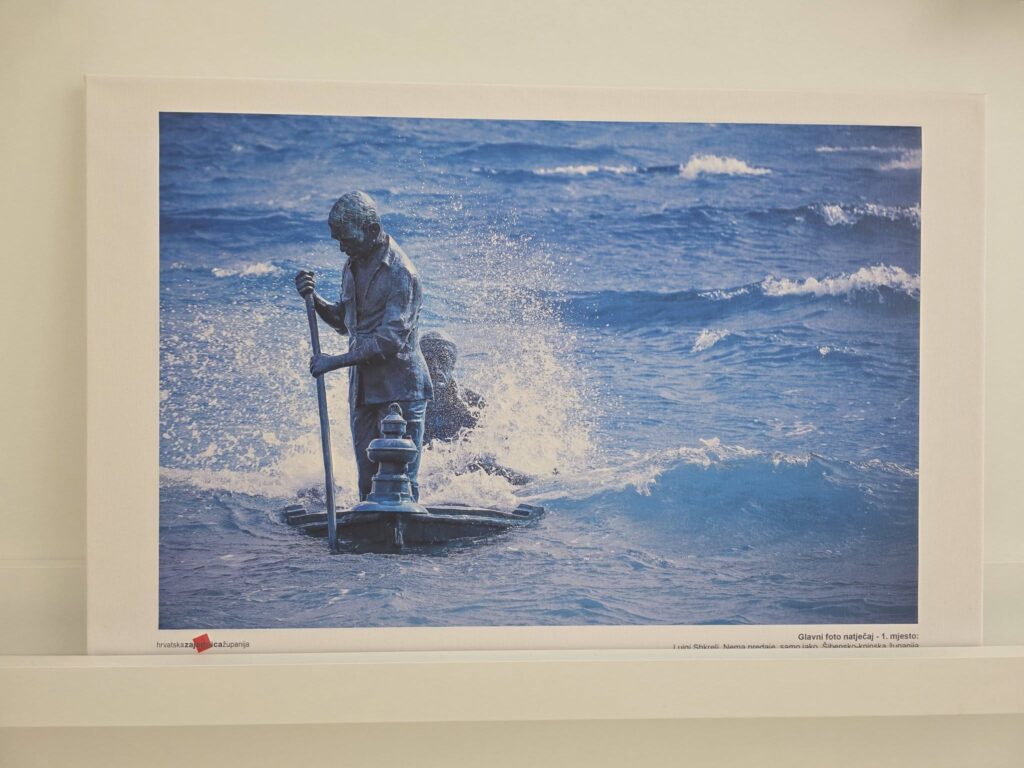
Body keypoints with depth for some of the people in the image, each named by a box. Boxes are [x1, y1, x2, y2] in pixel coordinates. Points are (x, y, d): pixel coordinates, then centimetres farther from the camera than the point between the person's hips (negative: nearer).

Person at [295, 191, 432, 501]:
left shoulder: (401, 273, -17)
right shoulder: (352, 266, 10)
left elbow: (391, 339, -23)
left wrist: (335, 361, -22)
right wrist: (314, 299, 1)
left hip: (400, 389, -8)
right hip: (362, 388, 8)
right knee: (368, 479, 13)